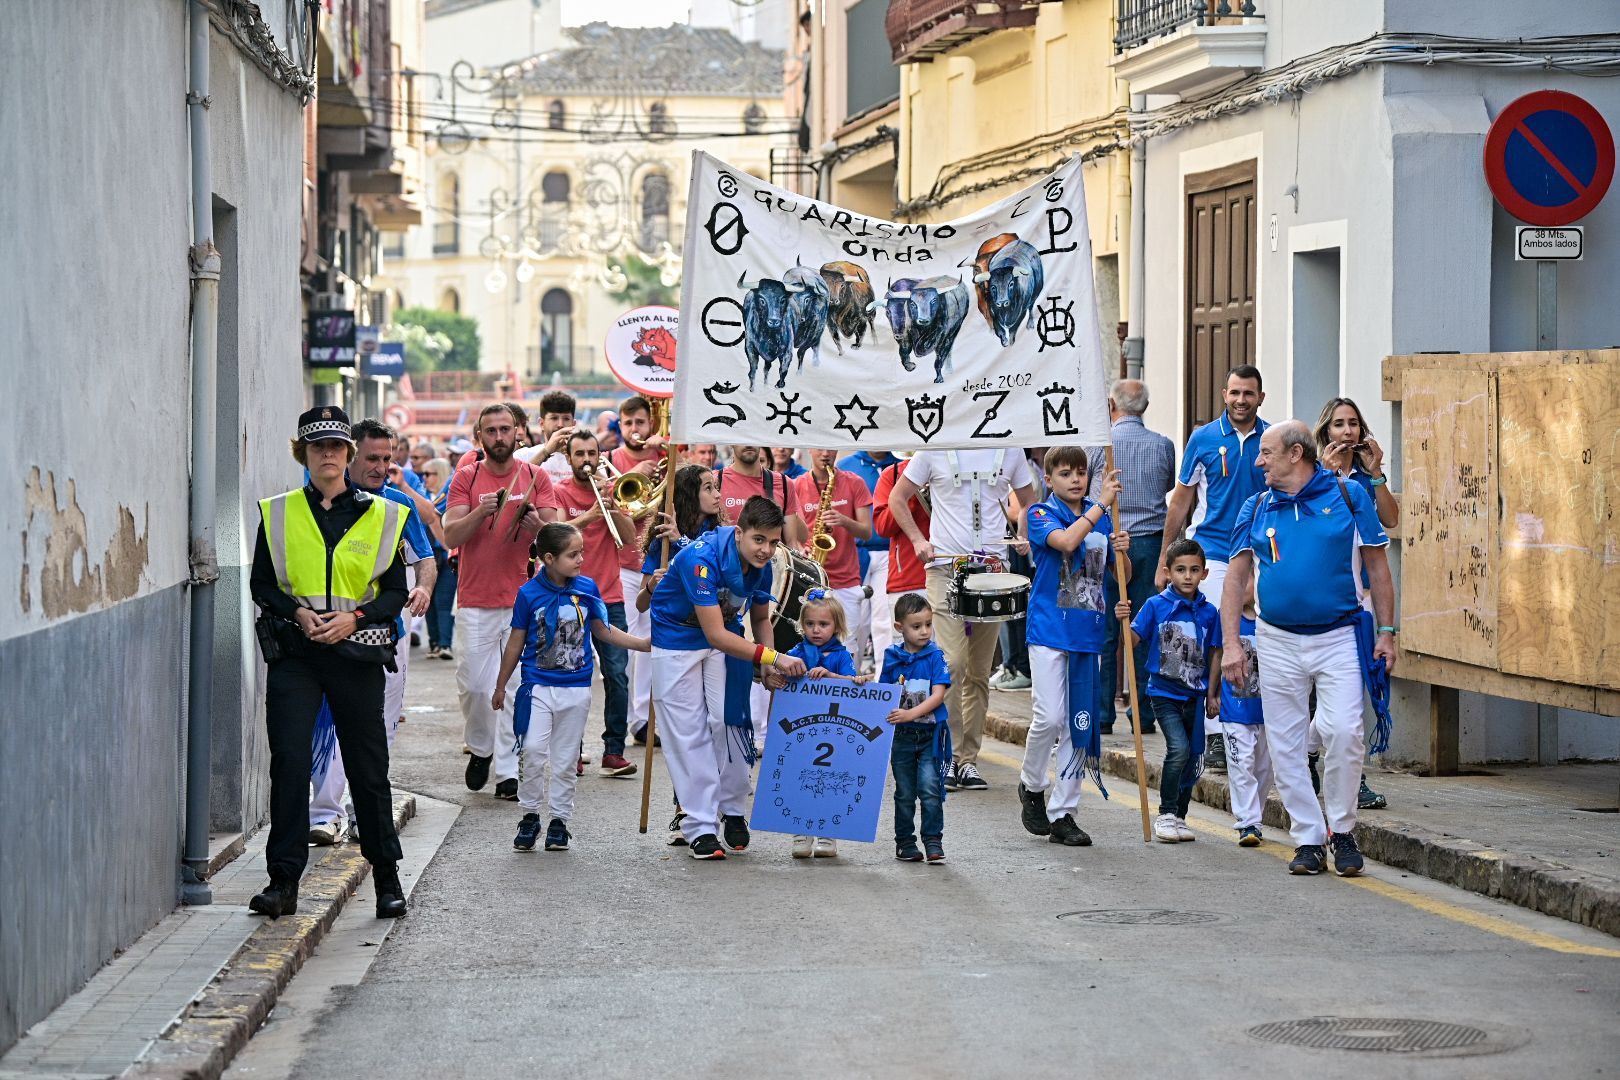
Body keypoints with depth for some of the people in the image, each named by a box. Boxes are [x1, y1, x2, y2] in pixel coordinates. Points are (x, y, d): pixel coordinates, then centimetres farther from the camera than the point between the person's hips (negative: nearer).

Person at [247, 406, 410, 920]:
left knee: (368, 766, 4)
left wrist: (354, 617, -11)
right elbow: (261, 584, 8)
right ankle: (283, 881, -5)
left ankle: (387, 878, 18)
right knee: (288, 761, -9)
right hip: (293, 652, 0)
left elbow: (396, 591, 5)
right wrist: (297, 612, -10)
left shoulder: (379, 516, 5)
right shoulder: (278, 514, 7)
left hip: (356, 652, 0)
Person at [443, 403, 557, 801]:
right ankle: (480, 748, 25)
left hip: (523, 598, 0)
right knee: (473, 684, -1)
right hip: (475, 600, 0)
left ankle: (508, 771, 3)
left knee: (516, 687, -2)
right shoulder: (466, 477, 5)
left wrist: (536, 525, -21)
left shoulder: (536, 478, 7)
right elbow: (450, 536, -3)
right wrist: (481, 512, -20)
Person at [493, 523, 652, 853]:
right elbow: (516, 642, 4)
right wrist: (500, 686, 10)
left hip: (576, 688, 2)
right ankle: (530, 815, 1)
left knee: (566, 759, 8)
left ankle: (559, 820, 19)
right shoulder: (529, 593, -7)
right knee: (533, 750, -15)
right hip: (538, 686, -2)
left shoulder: (587, 588, 0)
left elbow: (603, 631, 12)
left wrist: (645, 644, 5)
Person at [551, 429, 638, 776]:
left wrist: (611, 504, -10)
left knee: (617, 676, -5)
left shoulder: (610, 490, 11)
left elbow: (629, 539, 2)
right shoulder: (560, 493, 1)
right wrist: (590, 514, -26)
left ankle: (614, 751, -2)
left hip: (609, 597, 3)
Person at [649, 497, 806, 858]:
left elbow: (760, 618, 7)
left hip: (724, 638, 5)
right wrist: (772, 656, -39)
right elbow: (715, 634, -36)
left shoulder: (760, 566, -12)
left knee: (729, 722, -1)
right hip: (677, 637, -5)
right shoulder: (701, 558, -34)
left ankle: (732, 811, 16)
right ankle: (700, 828, -1)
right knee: (689, 730, -5)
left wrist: (770, 664, -11)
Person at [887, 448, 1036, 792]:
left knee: (979, 671, 7)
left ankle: (968, 761, 15)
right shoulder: (934, 451, 1)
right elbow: (898, 497, 9)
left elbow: (1029, 501, 20)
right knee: (951, 662, -15)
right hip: (945, 566, -3)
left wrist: (1025, 536, 1)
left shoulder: (1008, 451, 9)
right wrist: (918, 539, -4)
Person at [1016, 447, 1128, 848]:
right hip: (1049, 630, -4)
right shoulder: (1041, 514, -3)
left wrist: (1122, 549, -5)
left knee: (1079, 724, 4)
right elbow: (1066, 541, -25)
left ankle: (1062, 814, 10)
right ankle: (1032, 786, 14)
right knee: (1049, 717, -13)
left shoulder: (1100, 516, 10)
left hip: (1087, 632, 5)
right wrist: (1103, 504, -23)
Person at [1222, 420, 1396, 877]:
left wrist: (1386, 632, 0)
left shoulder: (1348, 496, 0)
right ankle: (1308, 839, 14)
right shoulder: (1256, 508, 7)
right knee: (1285, 745, 3)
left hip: (1339, 637, -3)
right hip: (1278, 642, 3)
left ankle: (1342, 830, 3)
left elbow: (1377, 566, 5)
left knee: (1343, 732, -16)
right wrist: (1231, 644, -1)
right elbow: (1237, 577, 8)